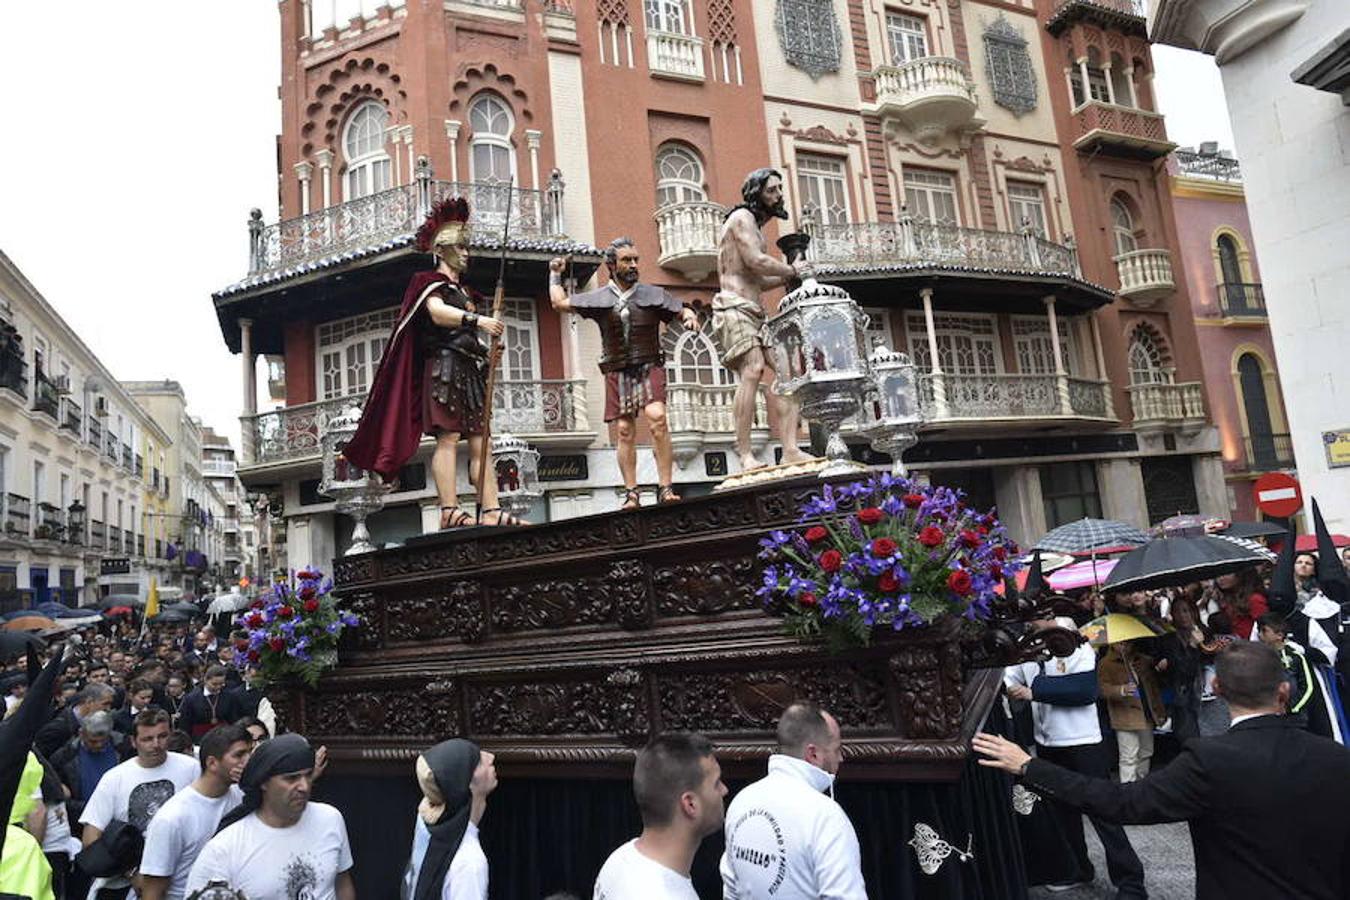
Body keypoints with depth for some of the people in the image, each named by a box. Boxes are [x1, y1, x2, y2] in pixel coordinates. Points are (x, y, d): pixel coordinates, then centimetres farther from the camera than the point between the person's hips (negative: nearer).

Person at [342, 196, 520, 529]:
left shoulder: (465, 292, 27)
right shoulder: (429, 281, 3)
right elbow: (438, 313, -19)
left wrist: (487, 355, 11)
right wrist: (477, 320, -32)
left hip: (470, 368, 8)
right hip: (444, 364, -8)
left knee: (481, 442, -1)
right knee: (448, 437, -15)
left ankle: (490, 511, -5)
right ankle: (450, 511, -20)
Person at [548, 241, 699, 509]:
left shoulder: (652, 294, 8)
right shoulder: (598, 299, 9)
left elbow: (682, 311, 13)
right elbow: (560, 302, 16)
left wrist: (690, 316, -9)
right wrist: (555, 275, 28)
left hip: (649, 368, -1)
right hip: (617, 372, 2)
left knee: (656, 417, -22)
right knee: (624, 432, -2)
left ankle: (665, 489, -21)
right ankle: (631, 494, 3)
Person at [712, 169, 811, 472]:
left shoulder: (754, 225, 30)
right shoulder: (742, 217, 1)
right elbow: (756, 261, -13)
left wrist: (789, 275, 15)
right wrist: (791, 270, 3)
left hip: (755, 312, 10)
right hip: (734, 307, -10)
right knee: (752, 370, -25)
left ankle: (791, 450, -8)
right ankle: (745, 454, -29)